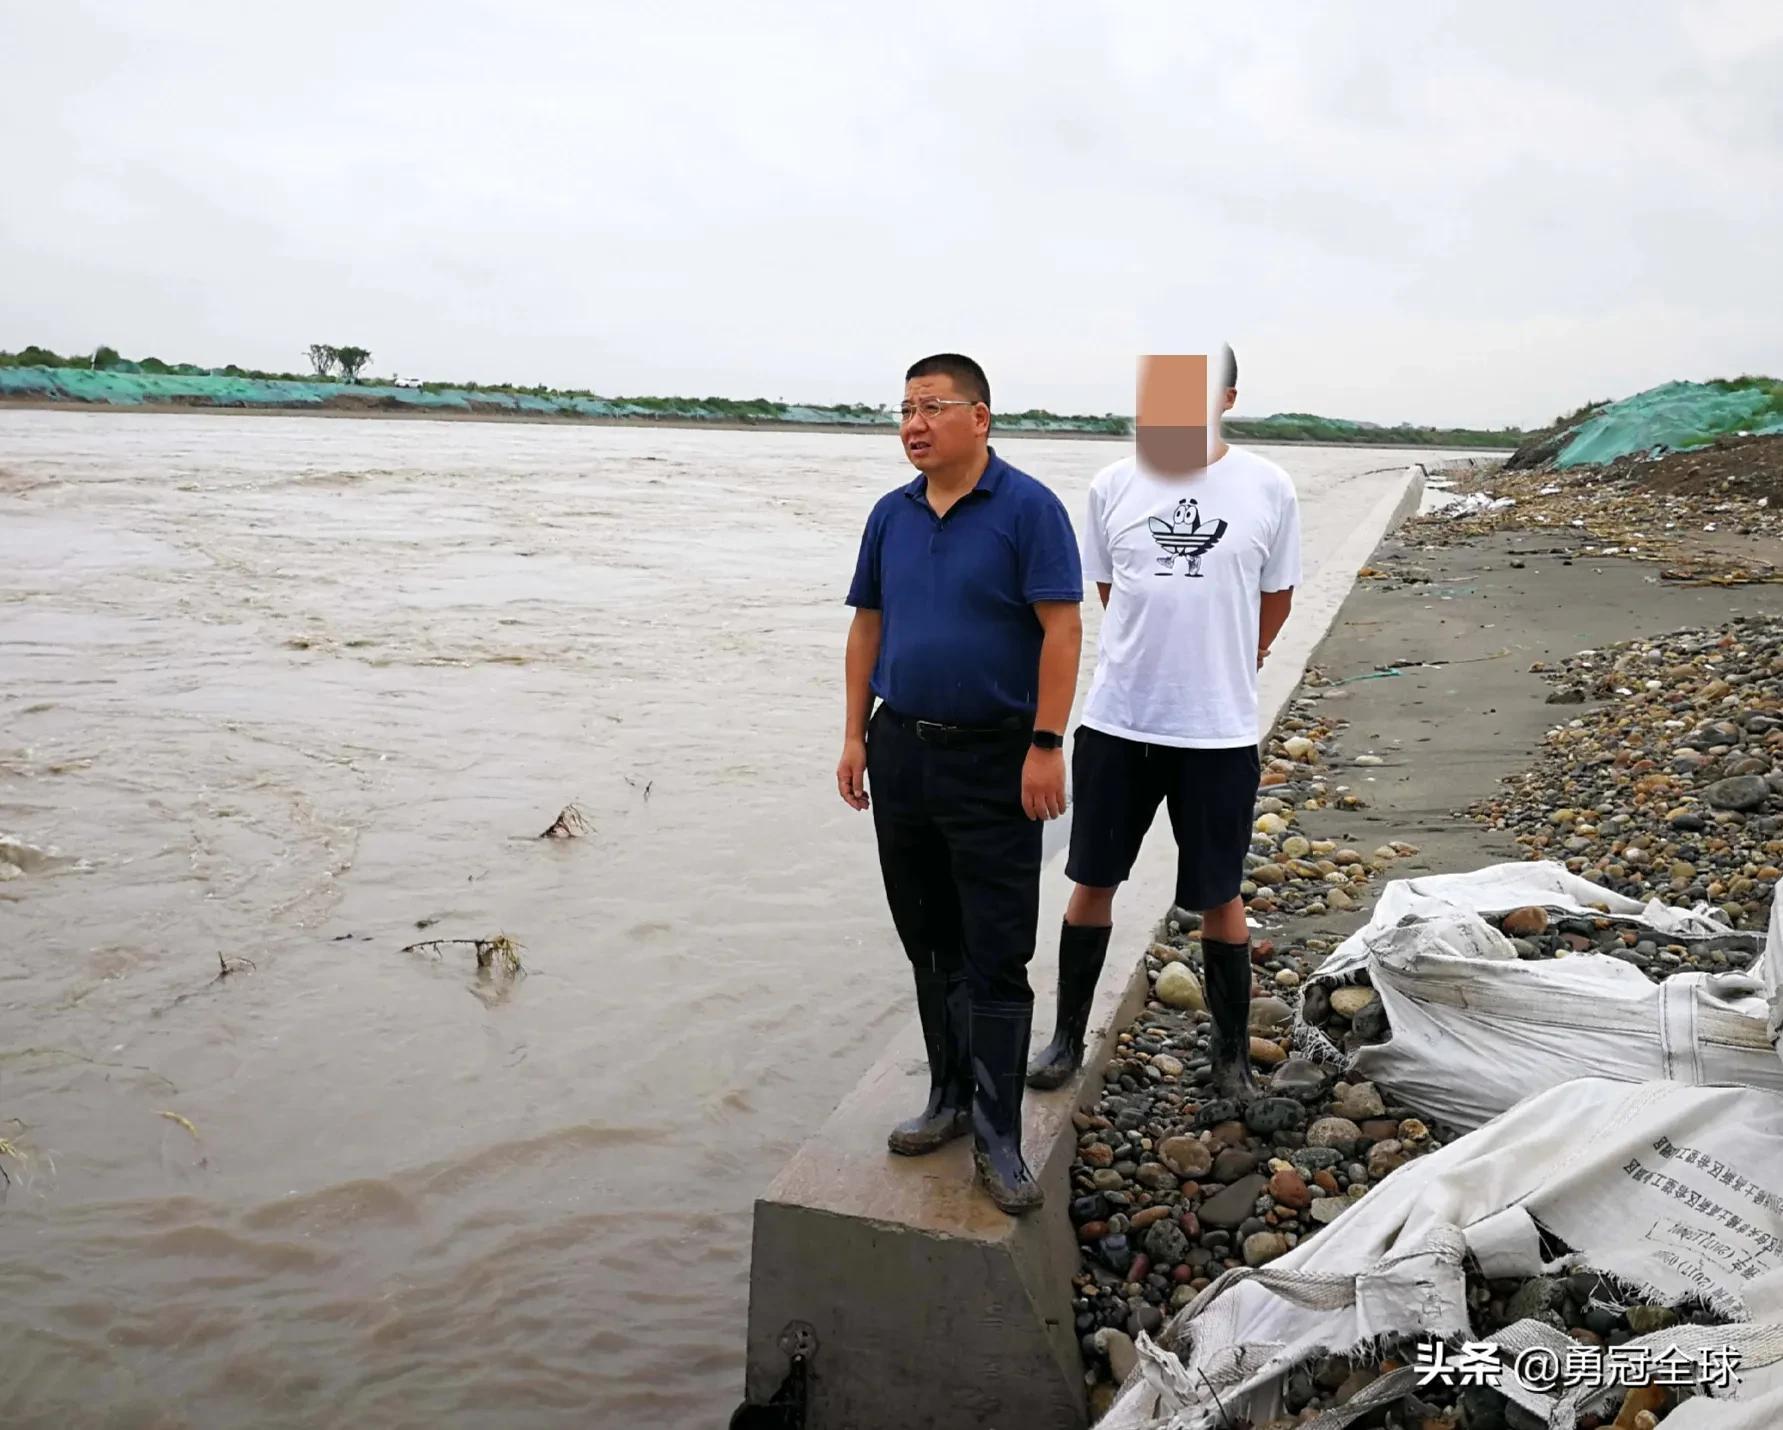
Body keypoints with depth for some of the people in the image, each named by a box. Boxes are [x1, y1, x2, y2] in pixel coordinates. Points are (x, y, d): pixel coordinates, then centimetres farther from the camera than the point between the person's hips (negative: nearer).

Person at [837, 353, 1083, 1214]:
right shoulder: (891, 516, 9)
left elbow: (1062, 629, -13)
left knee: (995, 958, -2)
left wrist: (1046, 746, -18)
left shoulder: (1027, 509, -8)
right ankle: (949, 1097, 29)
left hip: (994, 763, -6)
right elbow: (867, 627, 13)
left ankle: (997, 1138, 7)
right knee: (929, 946, 15)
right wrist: (855, 737, 8)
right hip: (901, 754, 6)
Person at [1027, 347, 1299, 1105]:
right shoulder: (1112, 486, 1)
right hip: (1115, 722, 2)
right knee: (1092, 881, 11)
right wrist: (1160, 659, 10)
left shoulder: (1267, 488, -3)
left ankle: (1232, 1055, 26)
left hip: (1219, 730, -1)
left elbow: (1275, 600, 8)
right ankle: (1067, 1037, 27)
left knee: (1219, 897, 9)